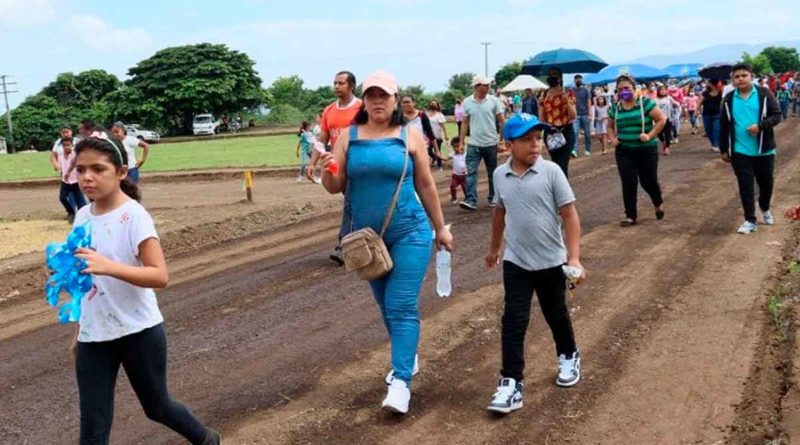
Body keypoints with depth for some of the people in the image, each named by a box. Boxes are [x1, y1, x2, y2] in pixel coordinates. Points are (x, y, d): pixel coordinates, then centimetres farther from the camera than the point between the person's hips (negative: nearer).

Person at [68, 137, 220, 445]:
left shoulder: (134, 216, -15)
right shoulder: (82, 217, 3)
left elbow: (160, 276, -23)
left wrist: (109, 266, -37)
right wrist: (79, 331, 18)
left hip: (138, 332, -5)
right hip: (94, 337, 5)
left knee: (156, 407, 15)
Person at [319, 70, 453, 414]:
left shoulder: (410, 136, -4)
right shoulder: (348, 138, 0)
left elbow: (425, 185, 4)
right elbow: (335, 187, 0)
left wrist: (440, 228, 9)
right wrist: (327, 170, -23)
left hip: (410, 233, -3)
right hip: (367, 236, 4)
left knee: (402, 306, -8)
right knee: (387, 305, 18)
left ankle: (401, 381, -7)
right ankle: (406, 357, 39)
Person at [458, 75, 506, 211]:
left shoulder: (493, 101, -3)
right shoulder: (467, 102, 1)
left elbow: (502, 121, -1)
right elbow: (465, 123, 7)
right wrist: (461, 142, 4)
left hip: (491, 143, 0)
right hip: (473, 144, 0)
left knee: (492, 173, 10)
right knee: (471, 172, -8)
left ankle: (493, 198, 23)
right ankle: (471, 201, -11)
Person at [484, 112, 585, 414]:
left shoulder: (551, 172, -12)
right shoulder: (500, 175, -2)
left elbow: (569, 214, -11)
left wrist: (574, 257, -17)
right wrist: (494, 247, 25)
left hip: (551, 260, -2)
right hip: (515, 261, 2)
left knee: (556, 314, 17)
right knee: (513, 321, -3)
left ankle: (569, 357, 43)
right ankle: (511, 383, 0)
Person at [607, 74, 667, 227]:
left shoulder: (645, 102, -9)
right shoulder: (615, 108, 4)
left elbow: (661, 120, -9)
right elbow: (610, 126, 19)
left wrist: (650, 135, -18)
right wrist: (612, 139, 0)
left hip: (647, 150, -3)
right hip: (624, 152, 3)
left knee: (648, 181, 7)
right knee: (628, 183, -1)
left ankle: (659, 203, 37)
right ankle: (631, 215, 7)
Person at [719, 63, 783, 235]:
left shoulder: (764, 94, -3)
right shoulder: (729, 99, 2)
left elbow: (777, 115, -5)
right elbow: (724, 126, 6)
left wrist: (760, 126, -22)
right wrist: (723, 149, 6)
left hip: (764, 150, 0)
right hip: (740, 152, 0)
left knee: (766, 182, 14)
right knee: (745, 186, -1)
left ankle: (765, 209, 41)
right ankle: (750, 220, 6)